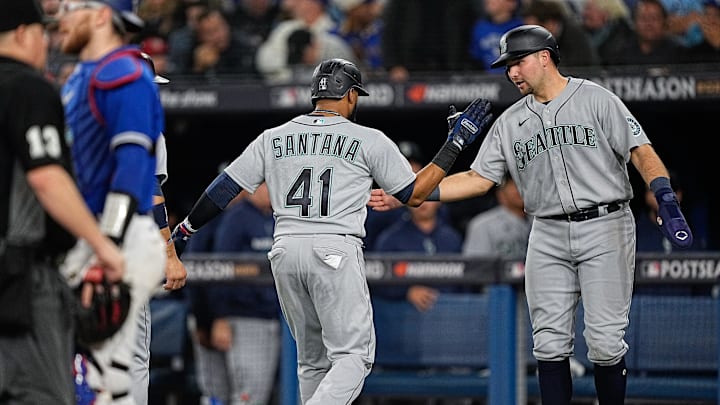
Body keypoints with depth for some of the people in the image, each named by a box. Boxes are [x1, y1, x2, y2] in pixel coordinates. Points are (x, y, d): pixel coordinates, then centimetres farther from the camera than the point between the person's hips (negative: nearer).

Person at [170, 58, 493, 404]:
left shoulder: (273, 138, 12)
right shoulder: (369, 140, 2)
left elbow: (225, 187, 12)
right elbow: (414, 194, 7)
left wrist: (186, 228, 26)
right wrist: (455, 144, 15)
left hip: (285, 252, 5)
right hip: (336, 252, -5)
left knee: (312, 358, 17)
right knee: (353, 356, -5)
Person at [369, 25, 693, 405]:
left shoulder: (595, 99, -1)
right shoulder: (510, 122, 12)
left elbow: (641, 152, -8)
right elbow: (478, 179, 10)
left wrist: (665, 200, -24)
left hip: (604, 229, -4)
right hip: (548, 236, 5)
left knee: (605, 342, -8)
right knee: (549, 343, 1)